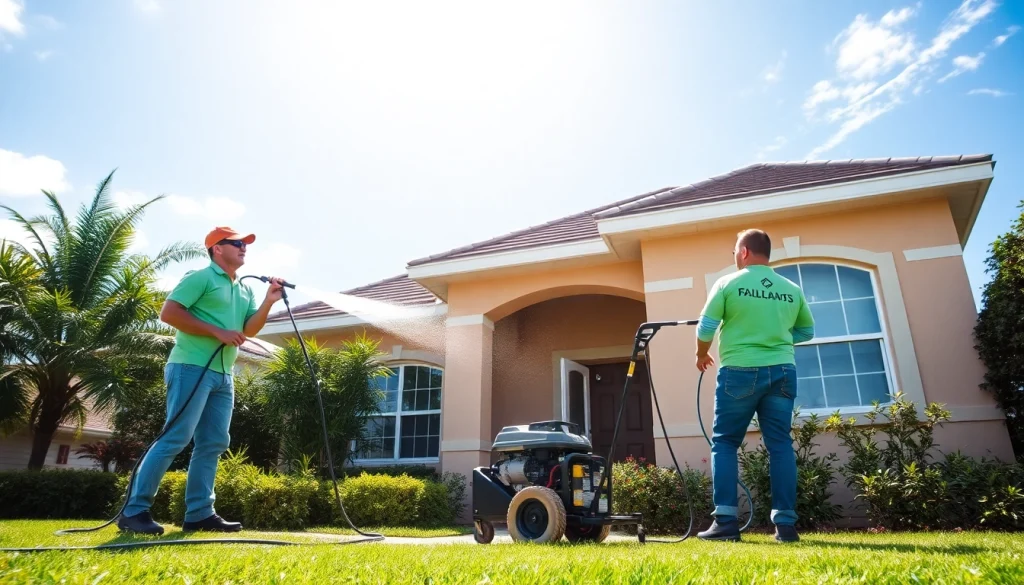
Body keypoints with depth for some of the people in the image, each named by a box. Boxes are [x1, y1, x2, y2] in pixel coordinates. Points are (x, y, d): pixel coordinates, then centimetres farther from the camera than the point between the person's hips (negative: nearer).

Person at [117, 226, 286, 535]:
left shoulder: (245, 290, 18)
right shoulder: (200, 277, -3)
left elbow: (250, 329, 9)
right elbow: (169, 312, -12)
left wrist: (269, 301, -7)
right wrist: (218, 332, -16)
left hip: (224, 375, 8)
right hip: (192, 367, -8)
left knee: (213, 444, 6)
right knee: (175, 439, -10)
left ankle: (199, 513, 11)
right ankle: (134, 510, -2)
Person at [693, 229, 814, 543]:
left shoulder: (728, 283, -3)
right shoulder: (792, 289, 10)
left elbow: (706, 327, -4)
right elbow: (807, 331, 19)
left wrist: (702, 355, 14)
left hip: (740, 371, -3)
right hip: (782, 371, 4)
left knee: (724, 443, 4)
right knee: (780, 444, 7)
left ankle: (726, 521, 0)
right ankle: (785, 523, 7)